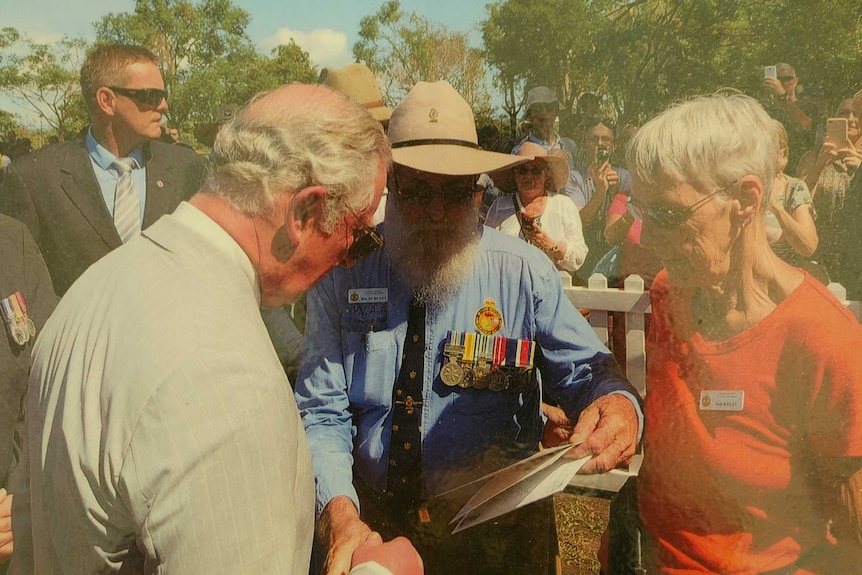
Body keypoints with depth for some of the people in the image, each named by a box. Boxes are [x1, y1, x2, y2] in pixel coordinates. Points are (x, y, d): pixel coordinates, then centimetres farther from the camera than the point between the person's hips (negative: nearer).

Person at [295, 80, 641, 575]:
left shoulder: (526, 273, -9)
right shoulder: (345, 275, -9)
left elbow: (584, 371, -9)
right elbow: (321, 413, -9)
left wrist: (618, 403, -33)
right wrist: (339, 509, -26)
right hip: (370, 520, 0)